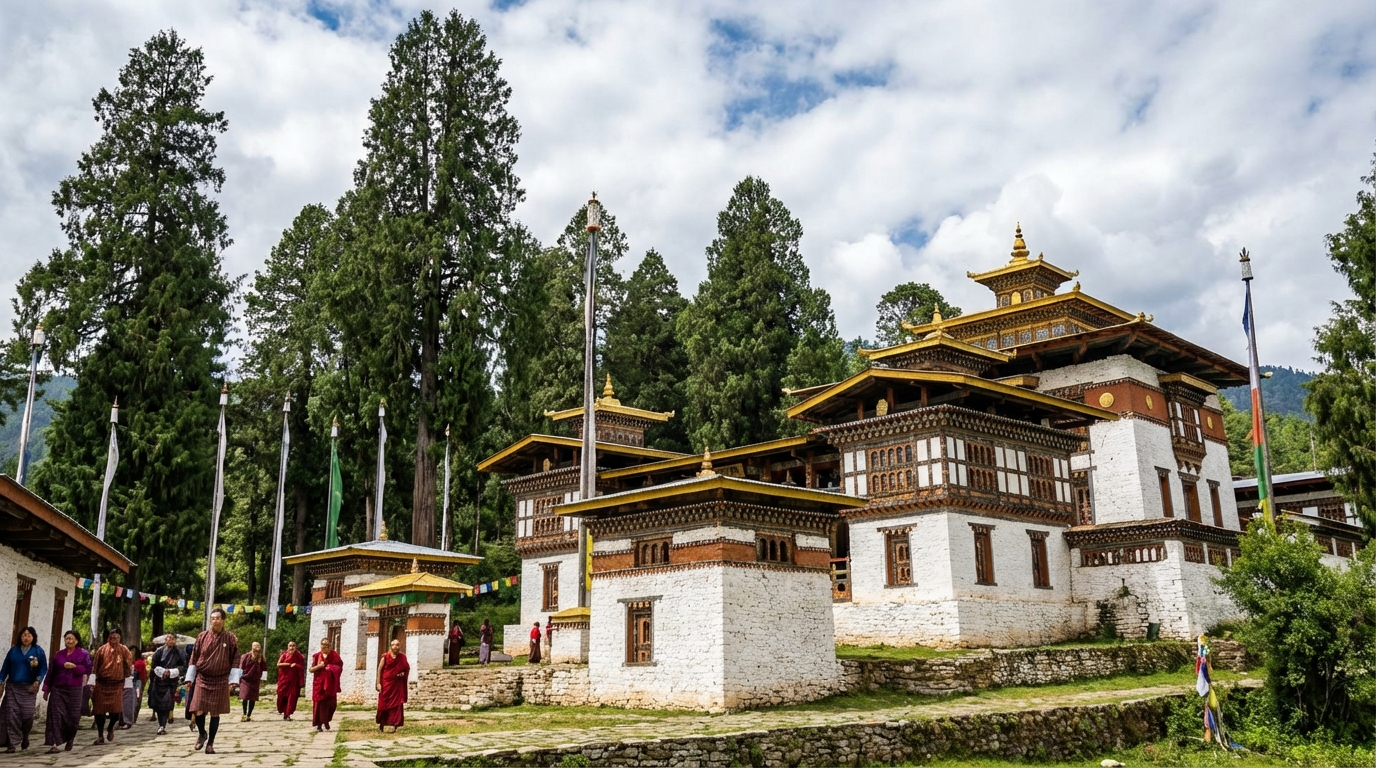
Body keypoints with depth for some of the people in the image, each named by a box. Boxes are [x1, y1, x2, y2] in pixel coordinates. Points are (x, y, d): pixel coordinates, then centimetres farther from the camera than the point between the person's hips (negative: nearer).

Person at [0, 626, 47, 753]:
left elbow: (44, 669, 2)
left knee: (27, 714, -6)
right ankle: (12, 743, -2)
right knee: (12, 715, -6)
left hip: (29, 688, -2)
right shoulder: (14, 650, 9)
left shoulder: (38, 651, 2)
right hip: (12, 687, 2)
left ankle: (24, 737, 19)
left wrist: (37, 681, -11)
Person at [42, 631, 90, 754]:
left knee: (73, 715, 4)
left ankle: (70, 740, 27)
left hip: (75, 689, -2)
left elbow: (88, 669, -6)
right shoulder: (58, 655, 11)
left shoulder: (83, 654, 2)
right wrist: (46, 688, 10)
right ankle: (54, 744, -10)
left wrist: (74, 667, -20)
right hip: (58, 689, 2)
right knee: (56, 715, -7)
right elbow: (51, 672, 12)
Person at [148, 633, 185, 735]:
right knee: (158, 703, 1)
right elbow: (154, 666, 1)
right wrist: (163, 671, -13)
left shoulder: (179, 653, 2)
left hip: (172, 682, -1)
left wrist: (170, 672, -12)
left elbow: (182, 667, 0)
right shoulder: (159, 651, 3)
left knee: (167, 704, -8)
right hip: (159, 680, 1)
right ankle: (162, 725, 13)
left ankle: (162, 726, -8)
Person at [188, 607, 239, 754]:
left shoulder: (231, 638, -2)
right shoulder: (202, 636, 1)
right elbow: (194, 658, 7)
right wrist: (190, 677, 4)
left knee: (215, 713, 3)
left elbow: (235, 660, 1)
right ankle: (202, 733, 24)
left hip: (220, 681, -1)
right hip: (202, 678, 1)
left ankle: (210, 743, 16)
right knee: (198, 711, -6)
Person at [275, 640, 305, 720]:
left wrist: (296, 665, -14)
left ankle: (287, 714, -2)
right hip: (284, 678, 0)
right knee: (282, 695, -1)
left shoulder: (299, 656, 2)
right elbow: (278, 664, -7)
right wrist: (289, 664, -14)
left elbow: (302, 667, 3)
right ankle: (281, 709, 27)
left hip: (294, 679, 0)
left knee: (292, 696, -6)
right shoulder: (284, 654, 3)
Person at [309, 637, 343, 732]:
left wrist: (331, 668, -14)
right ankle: (318, 723, 5)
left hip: (330, 683, 0)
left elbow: (339, 667, 3)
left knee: (330, 702, -4)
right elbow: (311, 669, 3)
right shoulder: (316, 656, 4)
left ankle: (326, 721, 19)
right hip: (319, 682, 0)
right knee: (319, 702, -3)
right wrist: (319, 666, -14)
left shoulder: (334, 655, 3)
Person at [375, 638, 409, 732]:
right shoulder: (385, 657, -4)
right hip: (386, 684, -1)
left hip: (398, 685, 1)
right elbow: (379, 670, -2)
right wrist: (378, 683, -7)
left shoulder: (402, 657, 2)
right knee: (383, 704, 3)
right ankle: (381, 724, 19)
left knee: (397, 704, -3)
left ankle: (395, 725, 1)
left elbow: (407, 668, 14)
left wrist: (403, 673, -7)